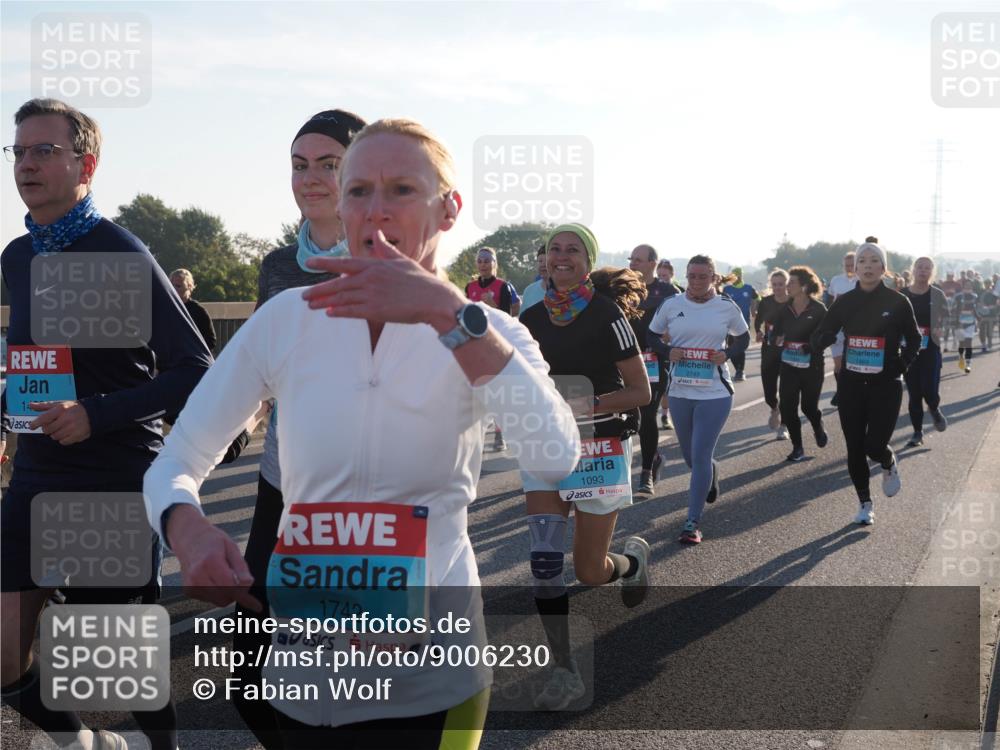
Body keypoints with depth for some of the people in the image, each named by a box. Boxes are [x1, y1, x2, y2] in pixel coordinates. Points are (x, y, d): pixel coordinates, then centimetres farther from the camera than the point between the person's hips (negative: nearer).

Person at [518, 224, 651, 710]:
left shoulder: (607, 316, -9)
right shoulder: (532, 319, 5)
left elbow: (641, 392, -9)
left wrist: (590, 405, -23)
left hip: (600, 448, -4)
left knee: (590, 572, 3)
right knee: (544, 560, -9)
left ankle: (634, 557, 39)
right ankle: (564, 671, 5)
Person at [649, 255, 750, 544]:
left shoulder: (727, 307, -2)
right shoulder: (671, 305, 0)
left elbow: (743, 338, 11)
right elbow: (651, 335, 10)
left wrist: (727, 354, -8)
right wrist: (668, 351, -10)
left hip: (715, 393, -3)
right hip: (679, 392, 3)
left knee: (700, 456, -9)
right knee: (691, 455, 17)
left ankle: (693, 522, 0)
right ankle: (710, 473, 53)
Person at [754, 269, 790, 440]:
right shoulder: (766, 302, -1)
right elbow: (758, 321, 14)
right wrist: (758, 332, -5)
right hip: (769, 351, 2)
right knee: (769, 389, 2)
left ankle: (783, 426, 12)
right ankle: (775, 410, 37)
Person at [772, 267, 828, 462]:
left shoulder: (818, 309, -9)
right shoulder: (785, 309, 4)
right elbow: (775, 333, 11)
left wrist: (808, 346, -21)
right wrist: (778, 340, -9)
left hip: (811, 366, -4)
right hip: (789, 365, 4)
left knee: (809, 406, 5)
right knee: (788, 406, -2)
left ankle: (819, 429, 40)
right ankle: (797, 447, 13)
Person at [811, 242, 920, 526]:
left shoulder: (898, 302, -4)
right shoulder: (844, 302, 0)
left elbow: (914, 340, 8)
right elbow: (820, 336, 3)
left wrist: (902, 364, -9)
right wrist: (823, 339, -20)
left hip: (886, 385, -2)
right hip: (851, 383, 2)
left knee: (875, 445, -10)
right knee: (855, 447, 5)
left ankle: (889, 464, 28)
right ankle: (865, 503, 23)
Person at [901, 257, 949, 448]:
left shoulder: (938, 295, 0)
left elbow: (945, 318, 7)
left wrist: (940, 329, -12)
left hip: (931, 348, -1)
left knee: (930, 390, -10)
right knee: (914, 393, 5)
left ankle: (935, 409, 26)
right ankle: (917, 433, 18)